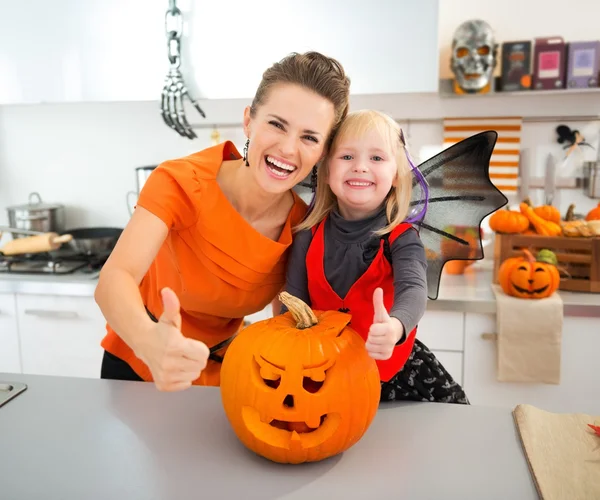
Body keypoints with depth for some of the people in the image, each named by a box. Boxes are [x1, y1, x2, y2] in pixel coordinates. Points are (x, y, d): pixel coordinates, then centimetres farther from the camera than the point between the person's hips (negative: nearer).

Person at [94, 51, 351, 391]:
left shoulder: (304, 224, -18)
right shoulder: (182, 183, -27)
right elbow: (114, 279, -38)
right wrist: (149, 341, -57)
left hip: (223, 372, 2)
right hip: (138, 363, -2)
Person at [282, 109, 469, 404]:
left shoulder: (400, 238, -14)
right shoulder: (310, 235, -8)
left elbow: (413, 289, -33)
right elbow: (294, 301, -5)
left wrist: (395, 327, -56)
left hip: (391, 364, -1)